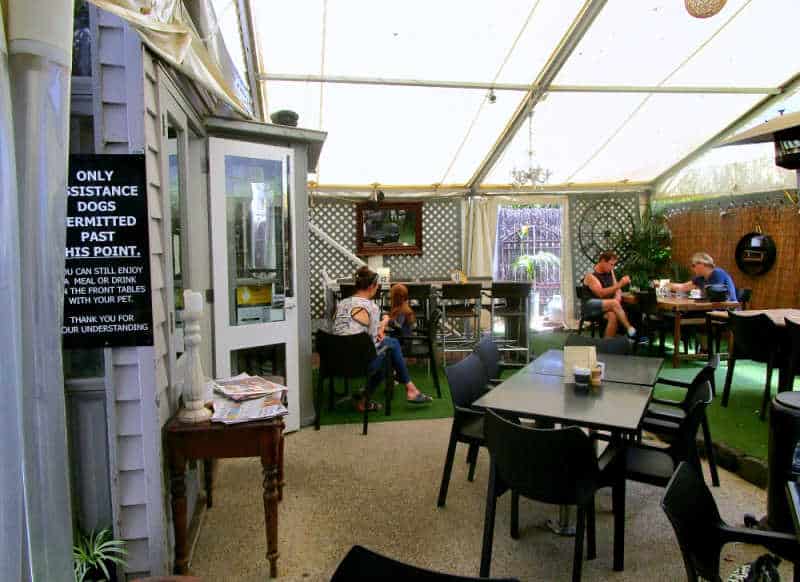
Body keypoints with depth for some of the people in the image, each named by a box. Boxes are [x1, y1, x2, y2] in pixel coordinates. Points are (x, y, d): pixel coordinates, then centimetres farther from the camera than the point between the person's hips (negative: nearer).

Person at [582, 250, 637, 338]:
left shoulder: (610, 272, 11)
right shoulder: (591, 276, -12)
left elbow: (617, 289, 14)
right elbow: (601, 293, -25)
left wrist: (617, 298, -10)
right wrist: (619, 284, -31)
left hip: (607, 306, 6)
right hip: (590, 306, -6)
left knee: (613, 316, -30)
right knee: (614, 303, -33)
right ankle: (630, 330, -29)